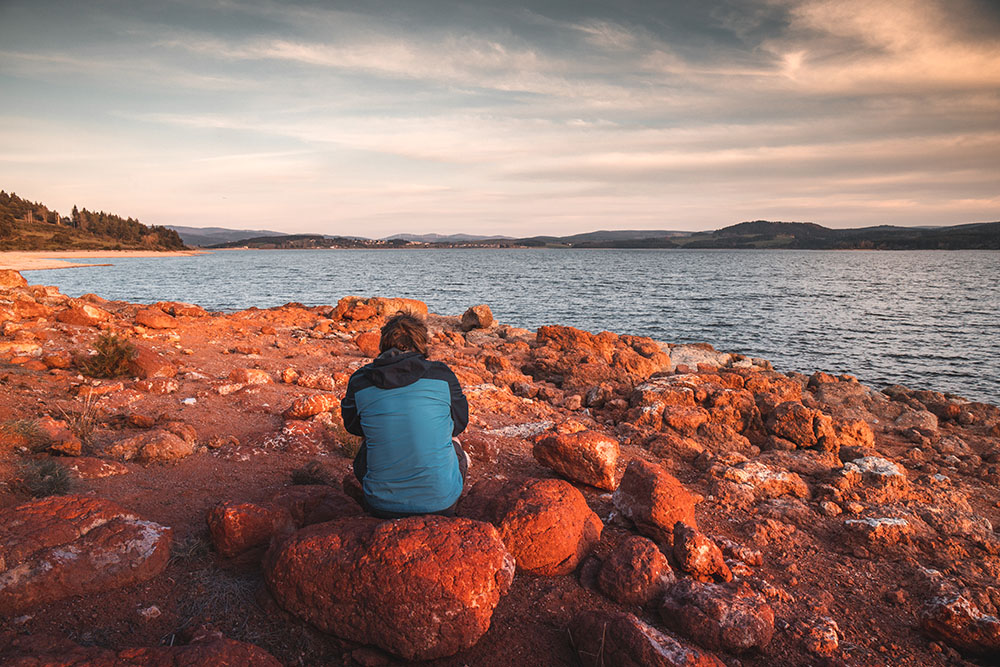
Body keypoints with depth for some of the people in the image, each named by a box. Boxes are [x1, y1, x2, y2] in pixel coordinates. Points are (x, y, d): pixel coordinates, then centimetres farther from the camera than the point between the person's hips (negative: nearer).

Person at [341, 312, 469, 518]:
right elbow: (459, 423, 8)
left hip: (382, 507, 1)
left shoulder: (359, 381, -5)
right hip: (441, 502, -1)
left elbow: (352, 425, 14)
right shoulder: (442, 375, -8)